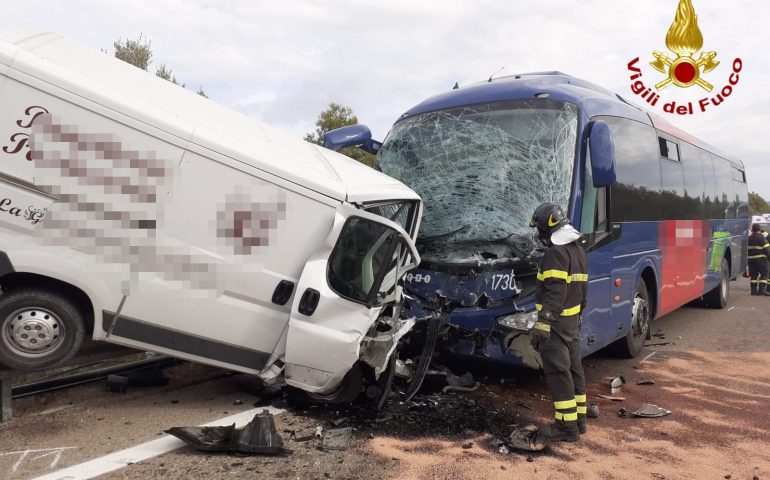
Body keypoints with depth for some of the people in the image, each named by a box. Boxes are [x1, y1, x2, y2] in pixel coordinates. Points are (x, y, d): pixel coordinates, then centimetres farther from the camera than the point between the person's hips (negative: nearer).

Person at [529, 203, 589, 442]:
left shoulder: (556, 253, -19)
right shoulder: (578, 250, 13)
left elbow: (555, 292, -27)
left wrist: (543, 323, -29)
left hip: (555, 322, -10)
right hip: (573, 320, 10)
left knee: (558, 371, -4)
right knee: (573, 368, 16)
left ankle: (567, 426, 0)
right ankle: (579, 418, 26)